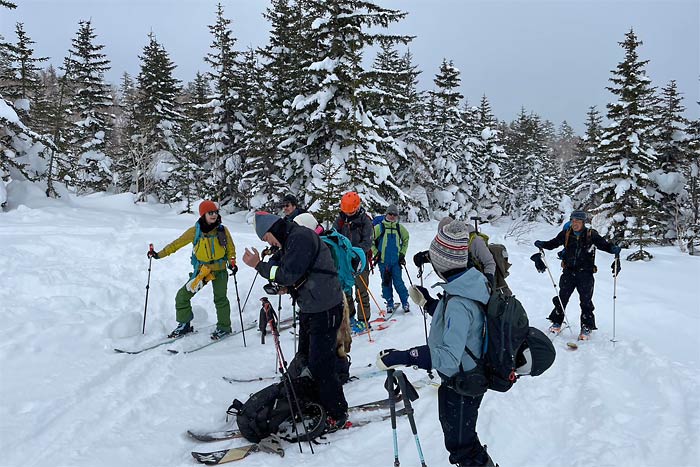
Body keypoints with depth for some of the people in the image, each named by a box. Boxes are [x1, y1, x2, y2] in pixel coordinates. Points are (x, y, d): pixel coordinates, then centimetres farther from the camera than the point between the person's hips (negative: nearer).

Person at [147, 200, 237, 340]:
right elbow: (177, 243, 0)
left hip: (219, 269, -2)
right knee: (182, 296, 1)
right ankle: (184, 325, 18)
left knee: (220, 298, -9)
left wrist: (232, 263, -11)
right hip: (201, 269, 2)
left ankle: (224, 327, 10)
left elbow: (230, 249, 6)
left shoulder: (222, 230, -4)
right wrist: (159, 254, -4)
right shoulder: (195, 231, -4)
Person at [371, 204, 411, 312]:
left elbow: (405, 239, 22)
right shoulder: (379, 227, -2)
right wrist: (375, 253, -1)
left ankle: (405, 302, 11)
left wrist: (402, 253, 14)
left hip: (396, 260, 1)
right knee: (386, 283, 5)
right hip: (383, 261, -1)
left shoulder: (400, 228, 6)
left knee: (398, 282, -2)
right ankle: (389, 303, 17)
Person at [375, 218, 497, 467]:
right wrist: (428, 302, 13)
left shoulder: (458, 303, -34)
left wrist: (402, 357, -39)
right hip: (470, 377, 9)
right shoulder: (472, 282, -6)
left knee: (460, 445, 15)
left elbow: (449, 358, -38)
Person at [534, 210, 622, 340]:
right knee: (562, 297, 6)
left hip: (585, 273, -2)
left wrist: (614, 249, -23)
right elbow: (553, 243, 11)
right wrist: (542, 244, -5)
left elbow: (604, 244, -4)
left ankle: (586, 328, 13)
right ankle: (556, 323, 20)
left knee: (586, 301, 1)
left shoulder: (591, 235, -4)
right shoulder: (566, 234, 3)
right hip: (569, 272, 2)